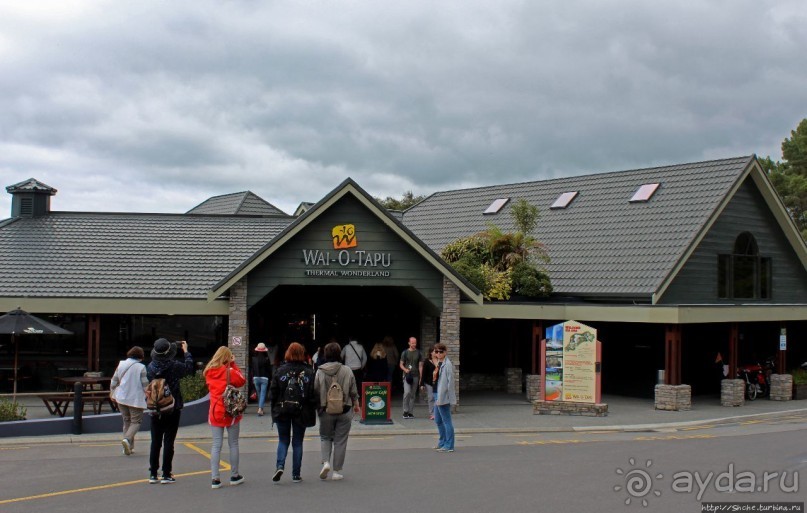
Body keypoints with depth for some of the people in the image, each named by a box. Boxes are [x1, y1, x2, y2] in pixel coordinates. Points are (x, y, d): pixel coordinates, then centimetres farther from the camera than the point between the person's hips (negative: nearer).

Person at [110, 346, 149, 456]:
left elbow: (114, 381, 10)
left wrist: (112, 393, 26)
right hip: (135, 398, -5)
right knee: (136, 421, 4)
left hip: (121, 397, 5)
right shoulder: (141, 367, -12)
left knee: (127, 421, 17)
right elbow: (145, 385, -9)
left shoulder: (121, 364, 3)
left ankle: (129, 447, 16)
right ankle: (127, 439, -22)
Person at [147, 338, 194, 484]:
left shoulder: (150, 367, -4)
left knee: (155, 442, 10)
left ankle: (153, 474, 13)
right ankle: (166, 474, 3)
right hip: (172, 409, -4)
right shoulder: (174, 366, -15)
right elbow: (189, 367, 2)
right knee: (168, 442, 1)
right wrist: (186, 351, 15)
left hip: (155, 410, 4)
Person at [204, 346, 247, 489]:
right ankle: (234, 476, 18)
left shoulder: (209, 372, 0)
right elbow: (242, 381, 3)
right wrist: (233, 364, 1)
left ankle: (215, 478, -1)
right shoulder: (230, 371, -12)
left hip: (215, 413, 3)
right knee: (233, 444, 10)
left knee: (216, 445, 5)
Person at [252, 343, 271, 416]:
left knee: (259, 394, 16)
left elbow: (252, 369, 2)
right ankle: (260, 409, -15)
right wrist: (270, 378, 6)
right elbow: (269, 370, -6)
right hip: (264, 378, -3)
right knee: (263, 394, -2)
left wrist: (253, 378, 11)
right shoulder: (266, 359, -11)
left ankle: (260, 408, 25)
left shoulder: (254, 359, -4)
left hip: (256, 378, 3)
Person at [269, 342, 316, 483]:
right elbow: (313, 394, -7)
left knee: (283, 440, 14)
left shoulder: (280, 371, -5)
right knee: (297, 442, 9)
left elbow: (273, 392, -3)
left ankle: (280, 466, -8)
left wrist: (274, 409, 7)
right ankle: (296, 474, 10)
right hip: (301, 412, 0)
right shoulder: (309, 372, -5)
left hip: (282, 411, 0)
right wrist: (312, 411, 2)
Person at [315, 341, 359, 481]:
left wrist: (316, 407, 12)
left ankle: (326, 461, -3)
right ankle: (337, 471, 10)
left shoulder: (320, 372, -7)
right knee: (340, 440, 7)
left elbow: (316, 392, -3)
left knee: (325, 437, 18)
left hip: (326, 411, 0)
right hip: (345, 411, 0)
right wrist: (356, 404, 17)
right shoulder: (347, 371, -5)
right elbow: (353, 391, 1)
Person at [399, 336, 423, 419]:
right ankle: (405, 411, -7)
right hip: (407, 375, -2)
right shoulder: (405, 352, 5)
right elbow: (401, 364, 8)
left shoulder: (419, 353, 7)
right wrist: (405, 370, -12)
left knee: (413, 394, 5)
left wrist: (421, 378, -1)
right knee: (407, 392, -17)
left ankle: (410, 412, 13)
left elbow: (420, 366, 6)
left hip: (415, 376, 2)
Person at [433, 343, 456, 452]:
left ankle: (449, 446, 3)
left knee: (446, 421, -3)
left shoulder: (447, 365, -16)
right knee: (438, 420, 18)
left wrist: (450, 398, -19)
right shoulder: (439, 363, 13)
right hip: (437, 395, 10)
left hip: (444, 397, -10)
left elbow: (450, 382, -18)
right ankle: (442, 442, 32)